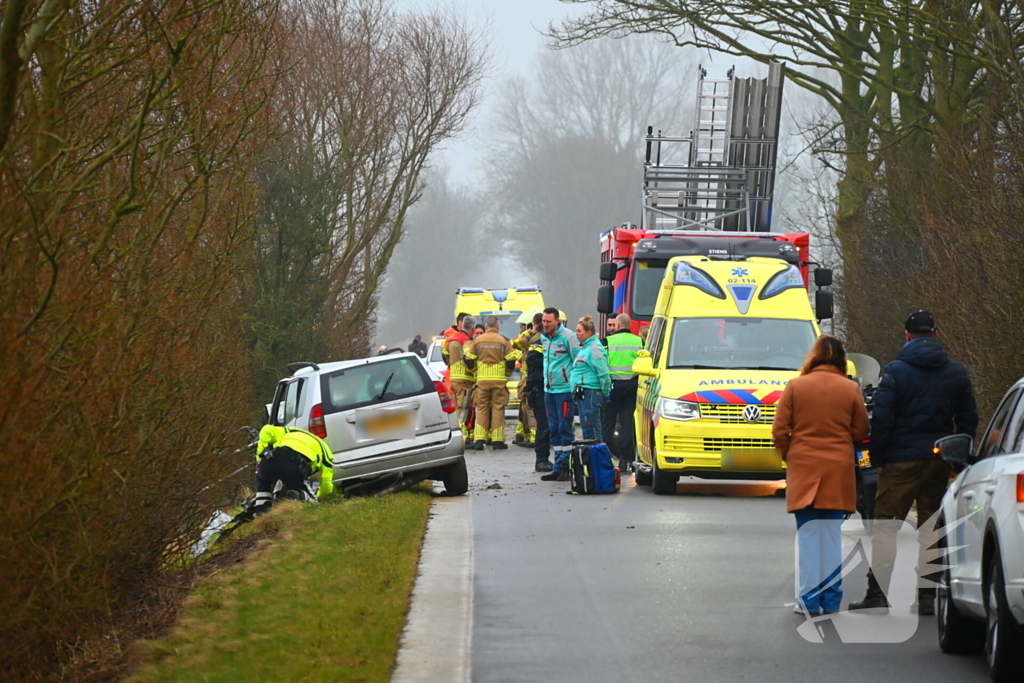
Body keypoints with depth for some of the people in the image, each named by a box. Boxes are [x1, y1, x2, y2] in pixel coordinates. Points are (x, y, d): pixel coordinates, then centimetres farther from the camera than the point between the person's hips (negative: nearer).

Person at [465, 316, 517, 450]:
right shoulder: (503, 341, -3)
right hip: (499, 380, -2)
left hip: (482, 380, 2)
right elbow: (511, 361, -4)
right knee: (498, 408, 3)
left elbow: (469, 361, 3)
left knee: (482, 409, 7)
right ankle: (497, 441, 2)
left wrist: (475, 371, 21)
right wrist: (507, 374, 15)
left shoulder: (477, 341, 2)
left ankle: (479, 440, 0)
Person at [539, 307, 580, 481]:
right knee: (554, 429, 9)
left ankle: (565, 465, -2)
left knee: (565, 428, -5)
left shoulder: (567, 336, -11)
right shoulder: (543, 337, 10)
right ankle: (558, 467, 14)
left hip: (564, 389, -7)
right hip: (549, 389, 7)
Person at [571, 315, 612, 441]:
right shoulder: (585, 347, 17)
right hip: (583, 394, 10)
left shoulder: (594, 348, -13)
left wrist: (605, 393, -13)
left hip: (591, 392, -10)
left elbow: (603, 373, -17)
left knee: (592, 431, -9)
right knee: (586, 429, 13)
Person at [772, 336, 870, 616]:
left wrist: (789, 456, 15)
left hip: (803, 468, -1)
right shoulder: (851, 389, -1)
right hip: (839, 470, 1)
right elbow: (860, 432, 2)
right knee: (833, 535, 8)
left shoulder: (795, 386, -4)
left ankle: (809, 600, 1)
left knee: (808, 536, 3)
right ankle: (831, 600, 9)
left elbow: (780, 432, -2)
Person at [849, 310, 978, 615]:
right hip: (939, 461, 4)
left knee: (885, 526, -1)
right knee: (932, 526, 9)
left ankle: (877, 592, -7)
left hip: (902, 462, -4)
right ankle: (928, 595, 7)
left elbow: (881, 419, -10)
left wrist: (878, 458, -3)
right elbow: (968, 421, 10)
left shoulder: (895, 371, -6)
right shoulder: (956, 373, 8)